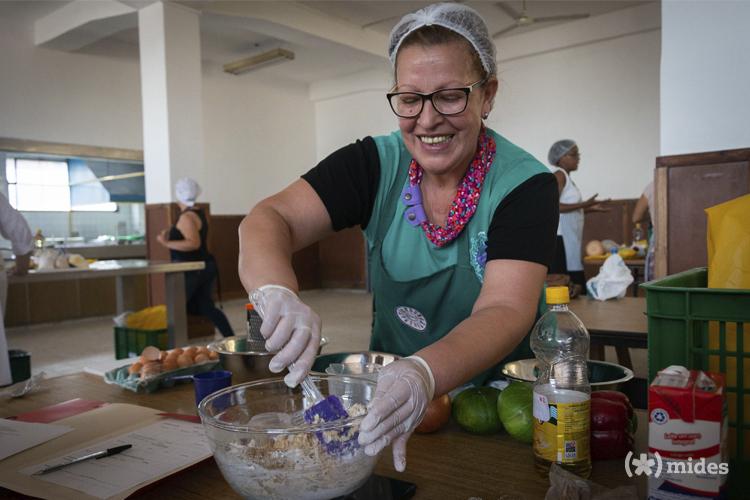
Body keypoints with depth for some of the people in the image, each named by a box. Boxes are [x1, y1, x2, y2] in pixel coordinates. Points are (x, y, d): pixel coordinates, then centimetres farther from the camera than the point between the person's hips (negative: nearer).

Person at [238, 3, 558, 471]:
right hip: (389, 383, 1)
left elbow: (504, 311, -26)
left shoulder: (526, 186, -14)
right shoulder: (374, 164, -7)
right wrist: (277, 292, -38)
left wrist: (423, 373, -46)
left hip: (501, 398, 0)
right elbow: (270, 219, -16)